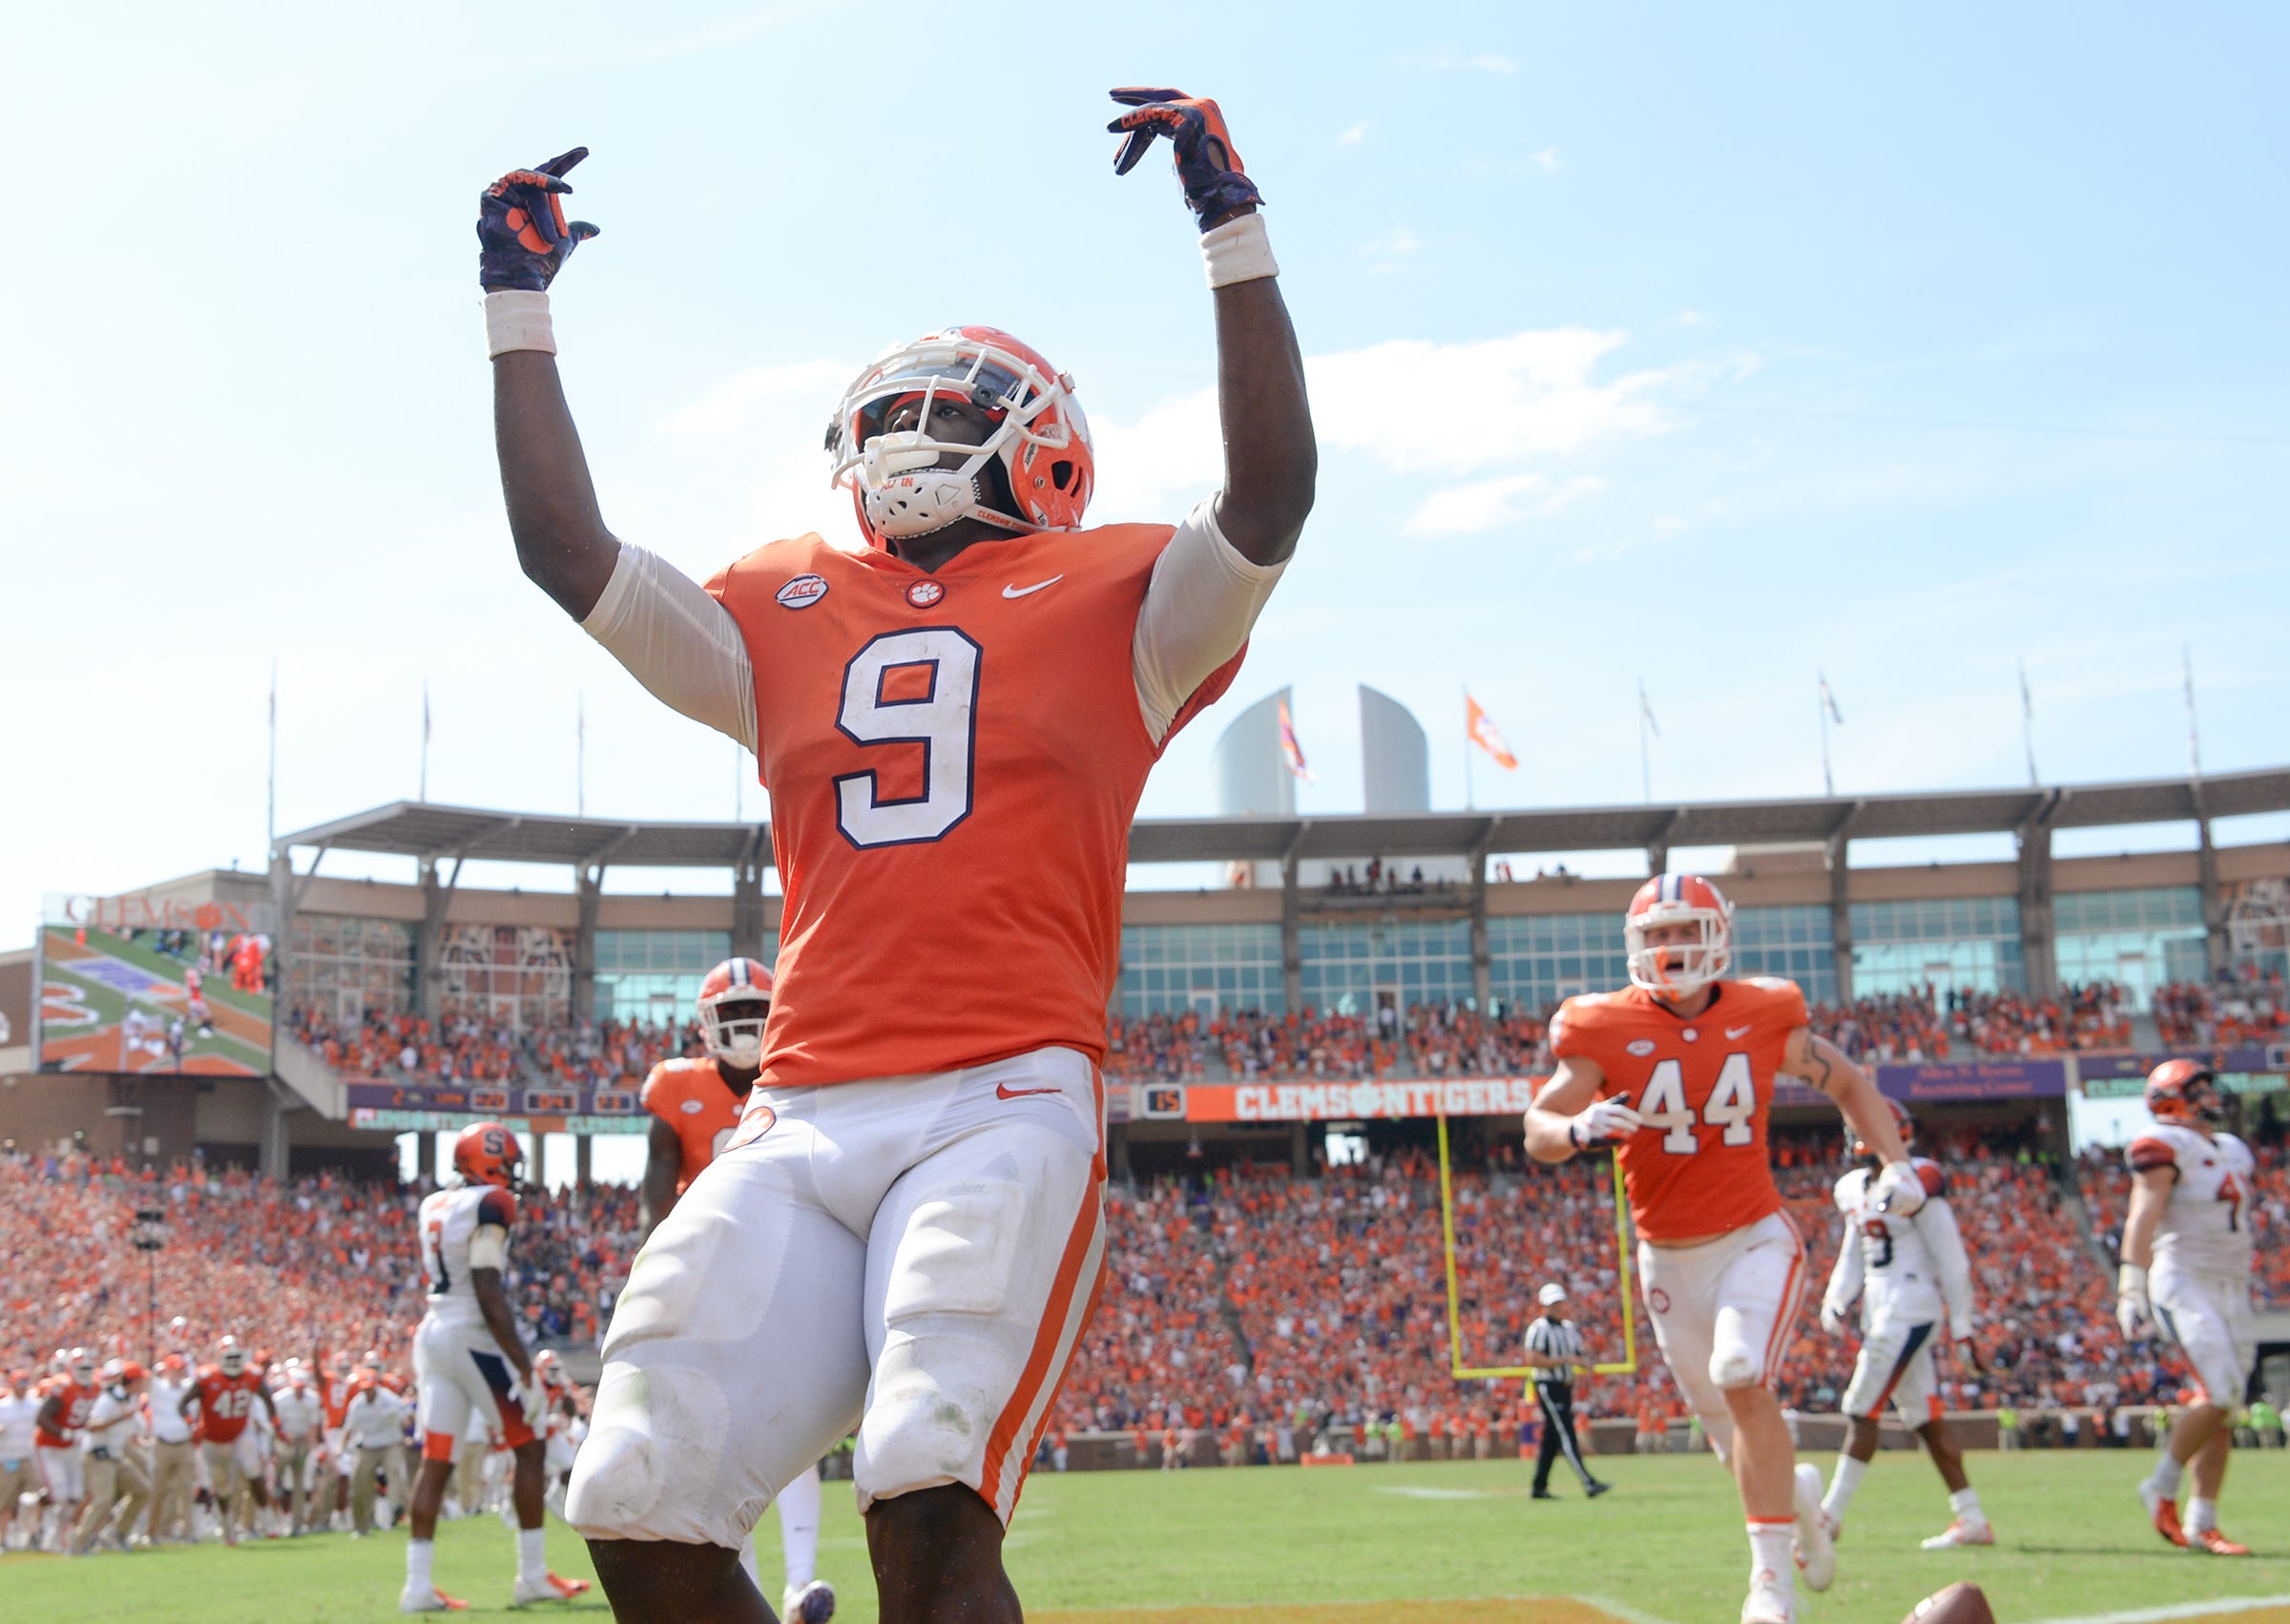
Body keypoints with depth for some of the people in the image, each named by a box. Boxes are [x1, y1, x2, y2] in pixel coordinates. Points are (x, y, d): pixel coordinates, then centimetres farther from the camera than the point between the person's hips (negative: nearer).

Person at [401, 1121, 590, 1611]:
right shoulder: (488, 1206, -13)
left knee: (436, 1460, 7)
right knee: (531, 1447, 3)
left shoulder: (432, 1206, 12)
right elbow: (489, 1295, -18)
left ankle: (418, 1584, 3)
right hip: (472, 1337, -8)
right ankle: (532, 1575, 5)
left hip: (432, 1332, 8)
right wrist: (525, 1368, -17)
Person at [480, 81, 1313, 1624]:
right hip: (801, 1118, 5)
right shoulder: (785, 612, 22)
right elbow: (564, 544, 19)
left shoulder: (1109, 600, 10)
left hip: (1009, 1102, -4)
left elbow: (1271, 492, -5)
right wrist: (520, 300, 20)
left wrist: (1233, 223, -7)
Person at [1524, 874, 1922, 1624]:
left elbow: (1849, 1083, 12)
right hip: (1669, 1259, 2)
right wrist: (1578, 1129, -33)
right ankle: (1798, 1494, 46)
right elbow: (1538, 1131, -10)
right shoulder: (1605, 1030, -9)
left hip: (1755, 1241, -2)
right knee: (1739, 1440, 11)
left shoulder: (1762, 1016, -4)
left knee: (1742, 1380, -27)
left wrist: (1896, 1163, -1)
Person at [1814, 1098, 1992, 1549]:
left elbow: (1951, 1261, -11)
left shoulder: (1916, 1184, -12)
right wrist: (1835, 1304, 9)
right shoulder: (1855, 1188, 13)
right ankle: (1972, 1519, 13)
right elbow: (1853, 1258, 22)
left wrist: (1961, 1328, -11)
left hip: (1908, 1312, -9)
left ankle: (1830, 1515, 0)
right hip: (1881, 1313, 9)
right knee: (1924, 1418, 9)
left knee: (1861, 1411, -6)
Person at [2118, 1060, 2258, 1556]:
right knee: (2221, 1391, -19)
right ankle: (2162, 1488, -3)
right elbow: (2142, 1217, -16)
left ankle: (2202, 1524, 9)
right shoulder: (2165, 1146, -7)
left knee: (2223, 1408, 4)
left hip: (2231, 1288, 8)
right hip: (2184, 1285, -8)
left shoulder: (2233, 1151, 19)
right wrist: (2132, 1284, -25)